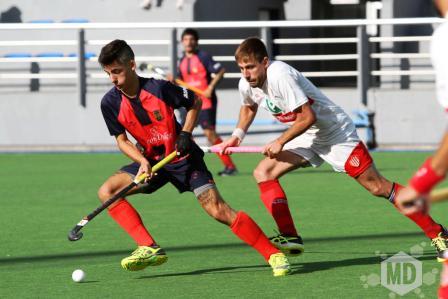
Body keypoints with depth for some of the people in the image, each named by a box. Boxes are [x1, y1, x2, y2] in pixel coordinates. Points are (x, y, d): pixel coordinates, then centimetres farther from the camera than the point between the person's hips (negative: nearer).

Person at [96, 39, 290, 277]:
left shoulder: (159, 88, -21)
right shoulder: (111, 103, -12)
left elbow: (195, 102, -2)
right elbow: (121, 140, -1)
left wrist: (185, 134, -13)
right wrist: (142, 162, -18)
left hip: (184, 158, -5)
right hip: (153, 161, 5)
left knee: (218, 210, -16)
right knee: (106, 191, -13)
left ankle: (274, 255, -8)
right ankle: (150, 249, -15)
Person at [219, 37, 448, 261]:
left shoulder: (279, 76, -28)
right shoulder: (246, 85, -2)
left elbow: (308, 117, -28)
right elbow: (249, 106, 23)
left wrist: (280, 142, -21)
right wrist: (237, 135, 11)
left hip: (335, 131, -8)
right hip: (308, 138, 9)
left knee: (377, 186, -12)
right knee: (263, 173, -7)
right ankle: (290, 238, -10)